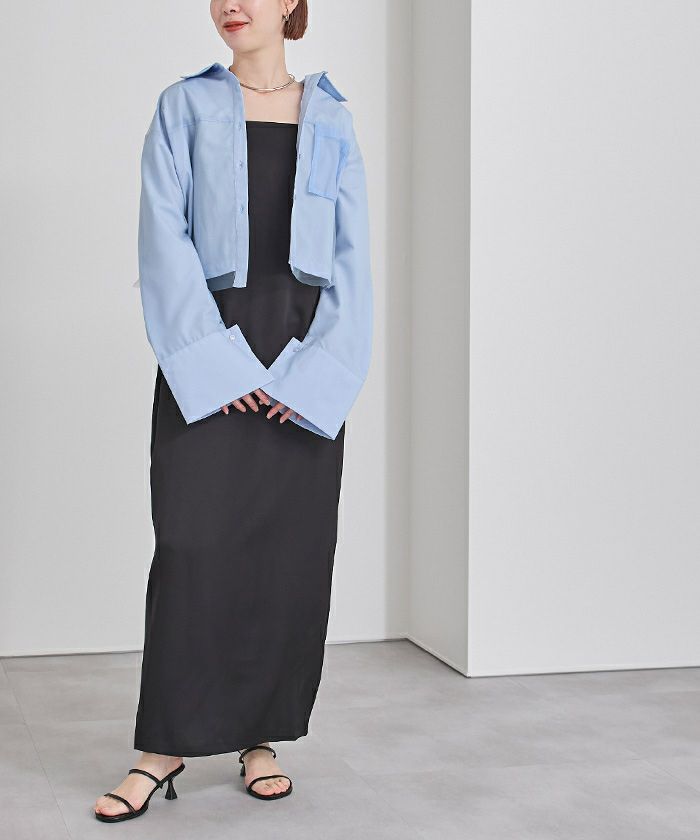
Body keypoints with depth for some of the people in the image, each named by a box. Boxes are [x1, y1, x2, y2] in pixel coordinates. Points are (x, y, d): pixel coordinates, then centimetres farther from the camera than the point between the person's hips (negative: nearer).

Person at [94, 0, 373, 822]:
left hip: (304, 353, 2)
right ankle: (165, 744, 3)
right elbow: (164, 241, -2)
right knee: (194, 544, -6)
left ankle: (262, 736, 14)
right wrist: (216, 361, -12)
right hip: (207, 349, -2)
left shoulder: (331, 122, 11)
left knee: (292, 549, 2)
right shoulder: (184, 108, 7)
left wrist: (313, 368, -8)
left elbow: (350, 258, 5)